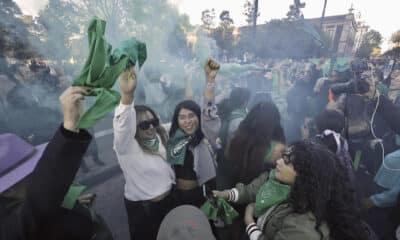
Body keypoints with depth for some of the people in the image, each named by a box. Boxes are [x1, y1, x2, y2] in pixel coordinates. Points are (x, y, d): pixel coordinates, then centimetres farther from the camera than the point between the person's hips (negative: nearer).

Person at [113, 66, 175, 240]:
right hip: (141, 207, -5)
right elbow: (123, 125, -43)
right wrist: (127, 95, -58)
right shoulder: (126, 146, -24)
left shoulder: (161, 136, -3)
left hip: (169, 199, 5)